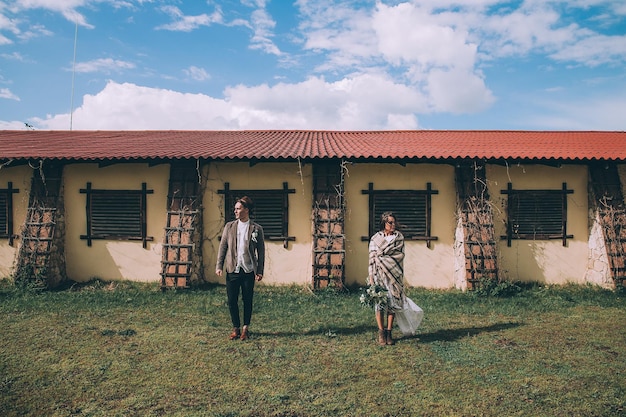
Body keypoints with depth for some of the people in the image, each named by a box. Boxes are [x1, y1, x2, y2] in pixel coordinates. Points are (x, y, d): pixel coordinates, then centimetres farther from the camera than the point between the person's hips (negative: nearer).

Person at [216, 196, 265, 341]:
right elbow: (222, 246, 7)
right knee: (232, 301, 5)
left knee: (247, 301, 6)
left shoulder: (257, 229, 0)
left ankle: (245, 328, 21)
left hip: (249, 271, -2)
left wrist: (260, 271, -3)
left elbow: (261, 251, 1)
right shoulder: (229, 226, 7)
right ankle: (235, 328, 20)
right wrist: (219, 266, -1)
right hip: (232, 270, 2)